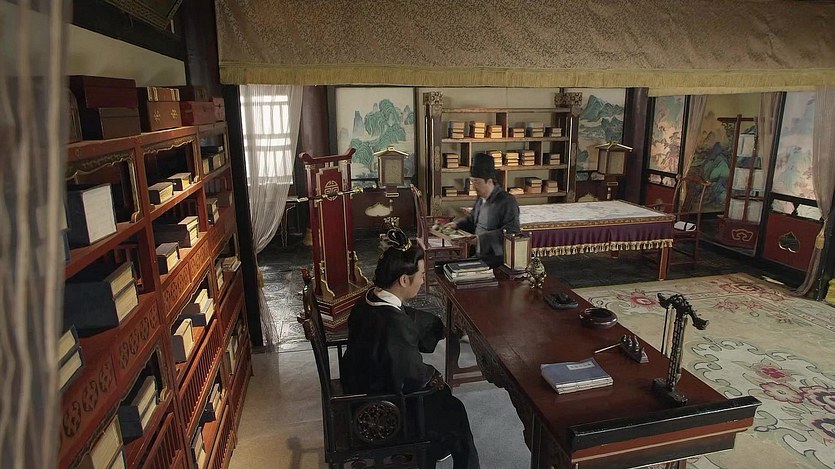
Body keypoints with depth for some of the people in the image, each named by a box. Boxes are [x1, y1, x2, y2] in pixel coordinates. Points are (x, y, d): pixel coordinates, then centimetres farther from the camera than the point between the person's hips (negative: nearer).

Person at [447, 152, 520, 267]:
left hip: (497, 259, -8)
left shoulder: (508, 202, -14)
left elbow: (511, 232, -22)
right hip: (479, 255, 8)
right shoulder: (481, 198, 12)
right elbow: (471, 219, 28)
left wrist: (482, 238, -28)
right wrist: (457, 224, 8)